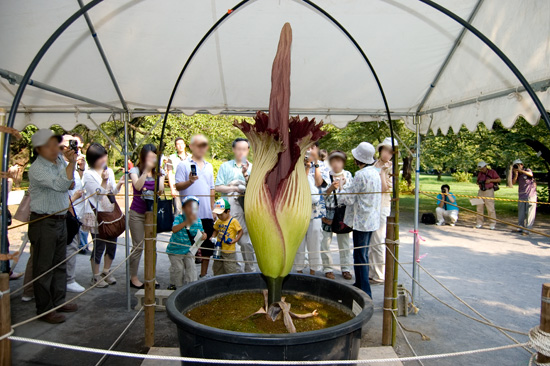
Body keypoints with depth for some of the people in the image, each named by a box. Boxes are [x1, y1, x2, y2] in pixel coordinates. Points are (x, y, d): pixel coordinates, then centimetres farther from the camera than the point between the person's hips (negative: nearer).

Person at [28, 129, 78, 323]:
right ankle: (44, 309, 12)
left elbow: (70, 183, 24)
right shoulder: (37, 169, -16)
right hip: (43, 223, -8)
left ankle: (58, 301, 28)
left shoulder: (60, 160, 7)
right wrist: (71, 163, -31)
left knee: (60, 264, 16)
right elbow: (61, 185, -31)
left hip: (61, 219, 8)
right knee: (43, 267, 2)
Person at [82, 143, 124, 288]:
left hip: (110, 212, 6)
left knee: (112, 243, 10)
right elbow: (98, 194, -13)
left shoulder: (109, 171, 9)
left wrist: (119, 184, -5)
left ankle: (106, 272, 28)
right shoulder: (88, 174, -8)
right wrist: (104, 181, -25)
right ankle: (96, 276, 15)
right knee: (99, 245, -1)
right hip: (97, 214, -6)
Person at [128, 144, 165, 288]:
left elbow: (161, 190, -9)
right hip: (137, 214, -3)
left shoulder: (159, 172, 5)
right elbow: (137, 186, -22)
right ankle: (133, 277, 15)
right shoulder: (135, 170, -2)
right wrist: (146, 170, -30)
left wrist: (159, 173, -19)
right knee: (138, 246, 1)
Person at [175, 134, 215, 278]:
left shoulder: (209, 166, 16)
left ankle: (203, 275, 24)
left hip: (206, 214, 5)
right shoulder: (184, 165, -1)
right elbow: (178, 186, -9)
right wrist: (189, 182, -28)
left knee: (207, 247, 10)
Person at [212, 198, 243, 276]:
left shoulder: (233, 221, -11)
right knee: (217, 268, 17)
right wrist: (213, 237, 2)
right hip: (218, 249, 7)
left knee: (231, 269, -5)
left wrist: (235, 240, -20)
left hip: (229, 251, -7)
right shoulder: (218, 221, 7)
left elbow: (240, 231, -9)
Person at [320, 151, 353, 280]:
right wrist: (331, 188, -23)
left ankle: (346, 268, 20)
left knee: (344, 240, 7)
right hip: (328, 211, -2)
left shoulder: (348, 175, 7)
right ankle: (328, 268, 15)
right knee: (326, 240, 2)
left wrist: (343, 184, -6)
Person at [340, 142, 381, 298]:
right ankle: (360, 284, 30)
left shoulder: (361, 175, -19)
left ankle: (364, 292, 1)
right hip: (372, 220, 9)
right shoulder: (375, 173, 9)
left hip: (361, 221, -9)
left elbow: (349, 199, -16)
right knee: (364, 254, 19)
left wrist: (343, 191, 4)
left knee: (360, 256, -3)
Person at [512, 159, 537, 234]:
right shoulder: (516, 175, 13)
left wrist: (521, 170, -20)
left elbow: (530, 174, -24)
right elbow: (513, 182, -2)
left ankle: (527, 229, -8)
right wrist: (516, 175, -13)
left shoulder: (527, 170, 0)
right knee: (521, 212, 8)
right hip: (521, 195, 5)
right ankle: (520, 228, 17)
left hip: (530, 195, -5)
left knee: (530, 213, -7)